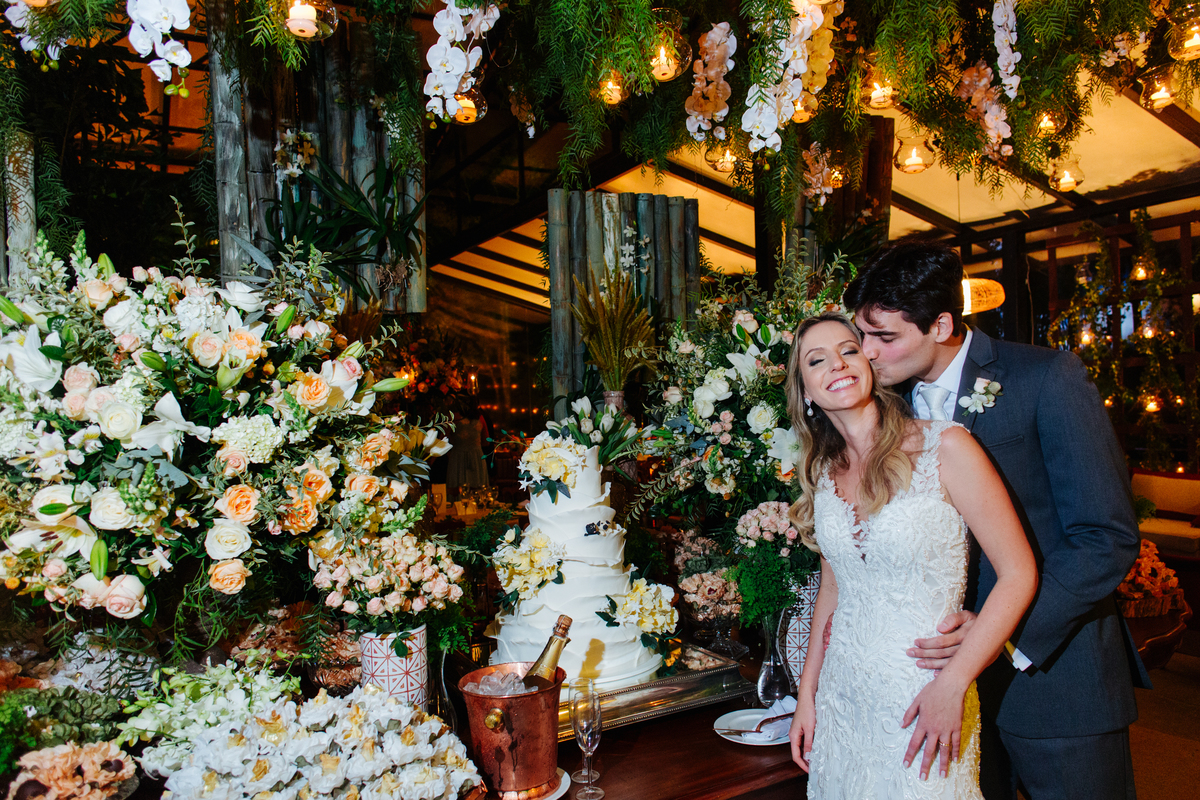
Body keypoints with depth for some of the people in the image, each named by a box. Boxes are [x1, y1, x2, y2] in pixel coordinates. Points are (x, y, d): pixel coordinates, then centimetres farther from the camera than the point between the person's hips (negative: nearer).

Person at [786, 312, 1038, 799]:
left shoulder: (945, 447, -13)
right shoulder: (823, 473, 2)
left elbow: (1018, 574, -12)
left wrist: (952, 685, -15)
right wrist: (806, 694, 9)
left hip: (923, 700, -4)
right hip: (840, 698, 5)